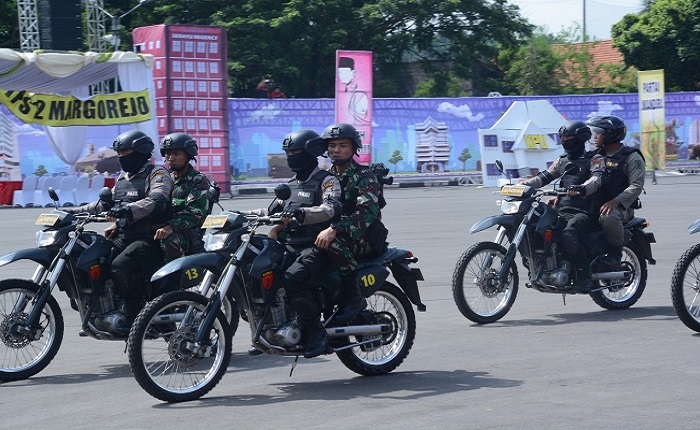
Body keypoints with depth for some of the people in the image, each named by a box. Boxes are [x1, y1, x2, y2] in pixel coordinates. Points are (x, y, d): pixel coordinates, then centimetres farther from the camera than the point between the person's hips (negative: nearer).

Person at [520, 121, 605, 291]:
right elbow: (544, 177, 16)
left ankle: (584, 277, -25)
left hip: (584, 213, -7)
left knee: (568, 236, -36)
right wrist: (522, 185, -1)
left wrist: (582, 189, -40)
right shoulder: (561, 161, 22)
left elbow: (597, 178, -18)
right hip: (562, 211, 7)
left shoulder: (595, 159, 0)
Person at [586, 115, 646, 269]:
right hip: (594, 204, 6)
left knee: (609, 217, -40)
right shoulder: (595, 155, 18)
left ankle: (616, 252, -16)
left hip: (621, 206, -6)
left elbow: (636, 186, -12)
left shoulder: (631, 157, -3)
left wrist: (615, 201, -28)